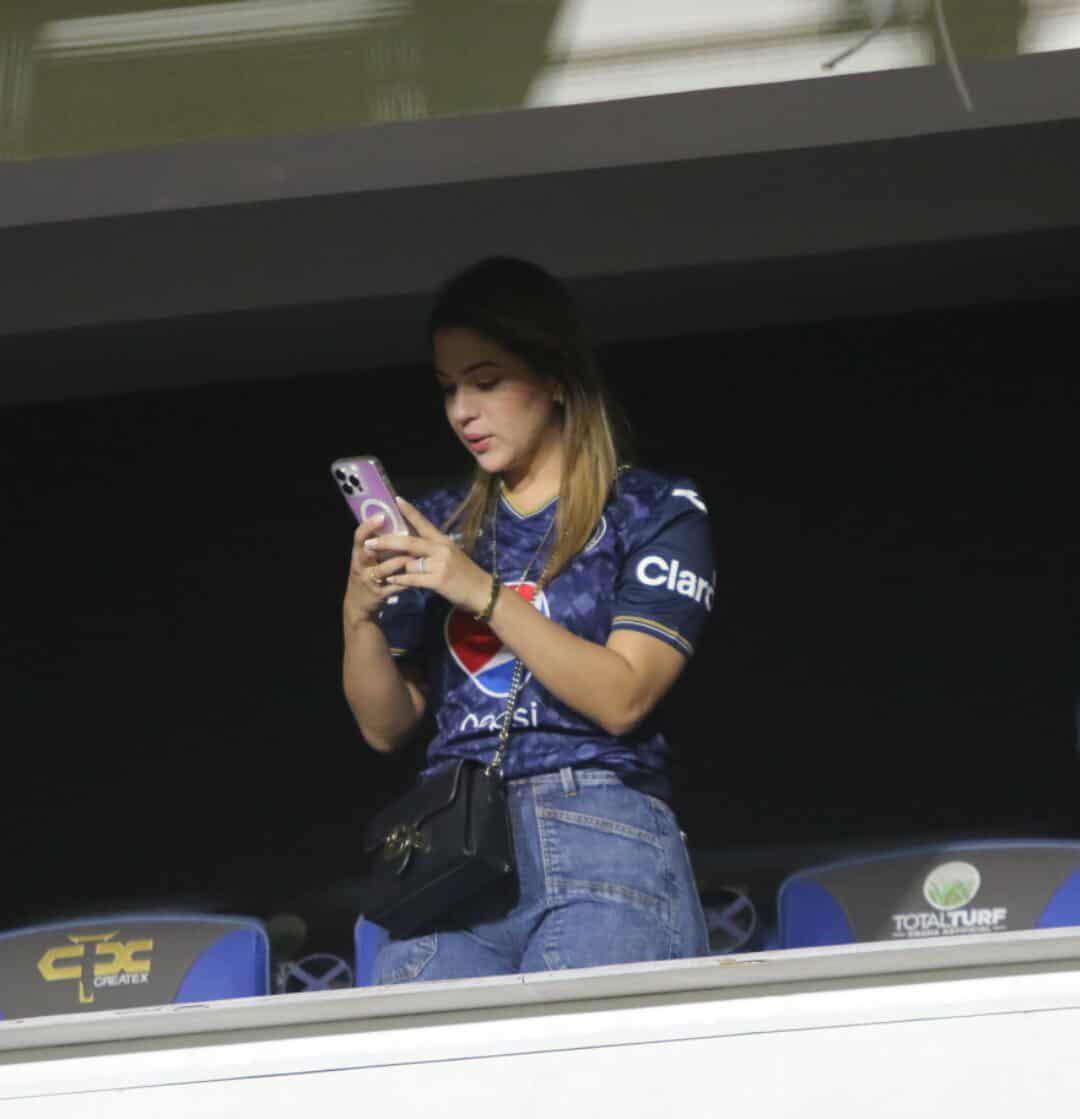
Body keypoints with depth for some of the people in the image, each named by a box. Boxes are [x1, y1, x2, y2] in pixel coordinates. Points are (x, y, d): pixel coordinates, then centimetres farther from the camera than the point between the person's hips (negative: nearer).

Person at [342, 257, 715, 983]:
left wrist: (484, 592, -9)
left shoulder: (657, 512, 8)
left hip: (600, 844, -3)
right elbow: (387, 728, 18)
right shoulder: (438, 529, 21)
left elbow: (622, 698, -5)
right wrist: (362, 616, 0)